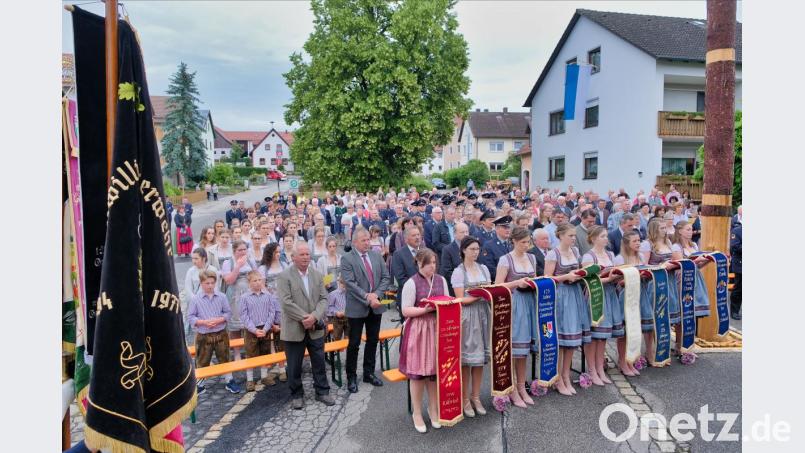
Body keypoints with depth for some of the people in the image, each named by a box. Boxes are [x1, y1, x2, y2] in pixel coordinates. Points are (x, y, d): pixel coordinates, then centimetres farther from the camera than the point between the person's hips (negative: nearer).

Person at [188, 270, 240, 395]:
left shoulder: (221, 297, -4)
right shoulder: (195, 299, -8)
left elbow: (228, 313, 1)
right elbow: (190, 317, -5)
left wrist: (218, 320, -15)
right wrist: (204, 322, -18)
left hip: (221, 334, 1)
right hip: (203, 336, -1)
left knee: (224, 359, 14)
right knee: (202, 362, 10)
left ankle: (230, 381, 27)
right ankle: (200, 385, 26)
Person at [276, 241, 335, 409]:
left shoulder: (317, 274, 6)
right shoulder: (284, 276, -8)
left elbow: (323, 298, 1)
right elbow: (286, 302, -16)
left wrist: (314, 316, -14)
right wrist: (304, 318, -19)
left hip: (316, 328, 4)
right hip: (294, 329, -3)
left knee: (319, 362, 12)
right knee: (294, 365, 9)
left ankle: (322, 391, 26)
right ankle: (297, 395, 25)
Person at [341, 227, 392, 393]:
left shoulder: (377, 255, 6)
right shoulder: (347, 259, -8)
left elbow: (386, 277, 3)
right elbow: (350, 283, -16)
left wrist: (376, 295, -11)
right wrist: (367, 297, -22)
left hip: (376, 306, 5)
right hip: (357, 308, -5)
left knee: (373, 341, 14)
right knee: (354, 343, 4)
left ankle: (369, 373, 30)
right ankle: (351, 377, 18)